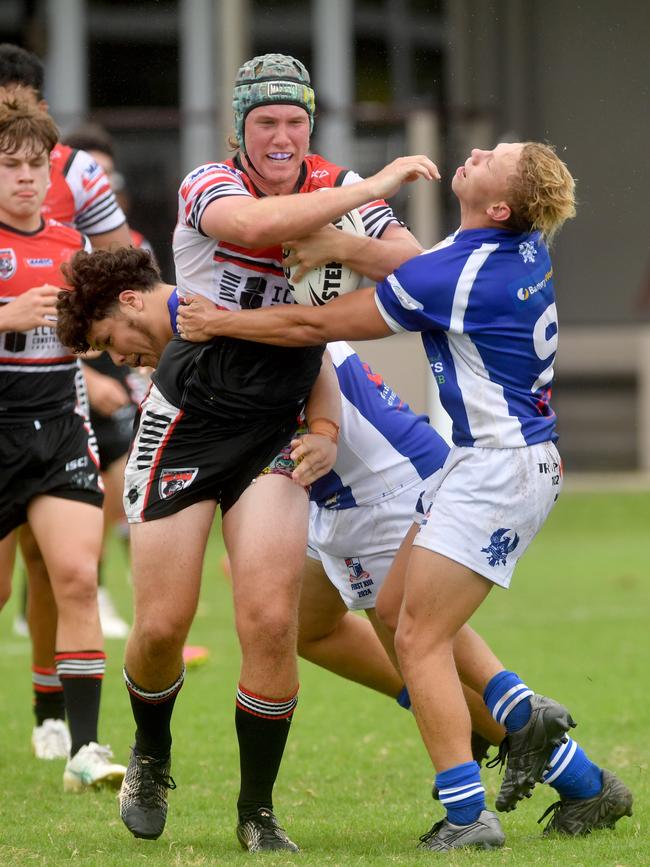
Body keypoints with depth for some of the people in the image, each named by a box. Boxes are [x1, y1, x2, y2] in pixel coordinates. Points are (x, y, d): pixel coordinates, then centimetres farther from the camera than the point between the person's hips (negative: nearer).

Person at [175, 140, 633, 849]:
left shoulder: (447, 277, -21)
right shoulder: (528, 246, 2)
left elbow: (314, 325, -11)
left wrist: (216, 321, 1)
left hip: (499, 466, -9)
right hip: (525, 453, 9)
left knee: (420, 639, -7)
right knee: (401, 601, 16)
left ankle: (467, 816, -8)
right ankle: (523, 713, 12)